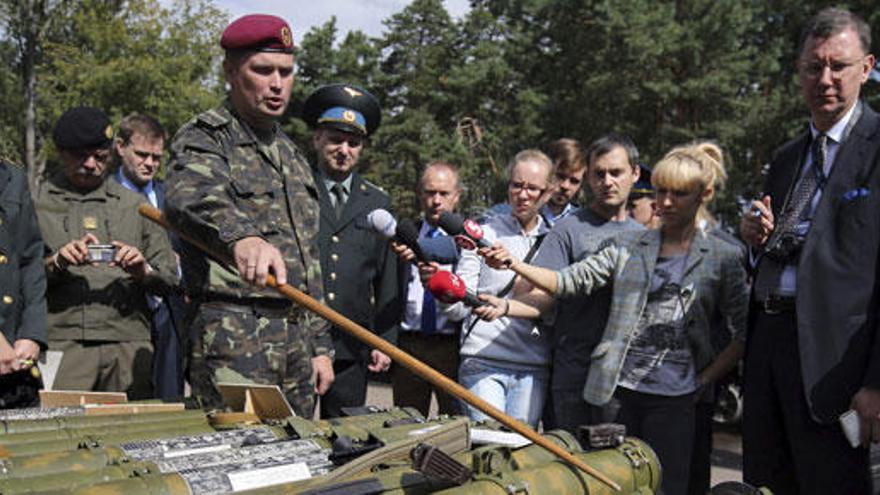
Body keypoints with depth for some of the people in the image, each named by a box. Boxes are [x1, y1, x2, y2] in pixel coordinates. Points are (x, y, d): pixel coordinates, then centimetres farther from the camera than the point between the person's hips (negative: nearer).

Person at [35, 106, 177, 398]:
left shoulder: (135, 206, 18)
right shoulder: (37, 204, 13)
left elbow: (169, 282, 14)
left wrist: (144, 272, -6)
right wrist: (55, 263, -12)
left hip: (128, 346, 2)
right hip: (61, 344, -1)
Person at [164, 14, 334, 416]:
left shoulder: (290, 154, 19)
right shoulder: (204, 137, -4)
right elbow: (189, 197, -30)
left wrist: (319, 345, 18)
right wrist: (240, 235, -51)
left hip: (296, 336, 7)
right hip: (233, 334, -7)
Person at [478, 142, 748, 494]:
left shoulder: (723, 259, 4)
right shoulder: (628, 247, 9)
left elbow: (744, 334, 4)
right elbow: (570, 280, 1)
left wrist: (704, 379, -2)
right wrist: (513, 265, -12)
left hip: (674, 399, -1)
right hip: (617, 390, 1)